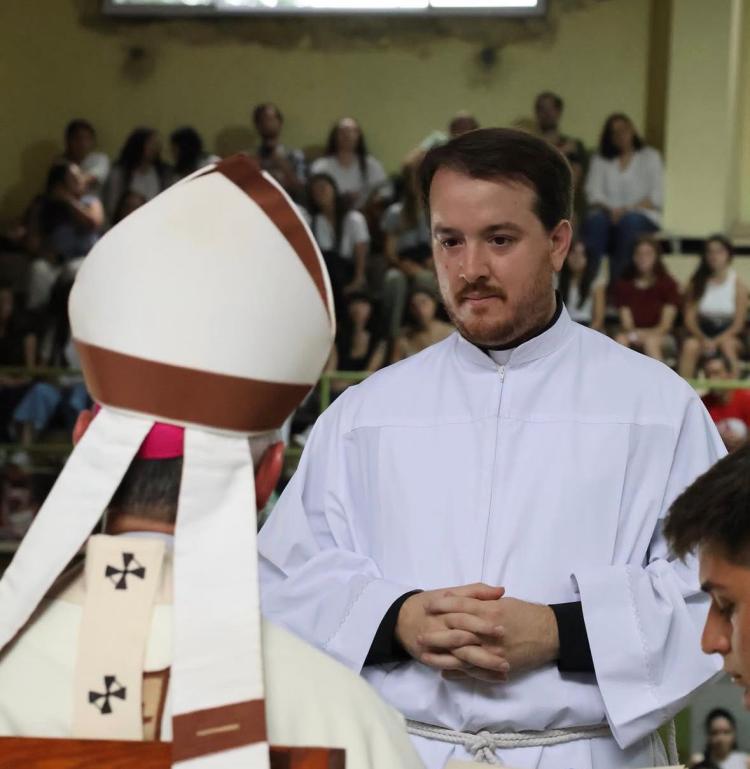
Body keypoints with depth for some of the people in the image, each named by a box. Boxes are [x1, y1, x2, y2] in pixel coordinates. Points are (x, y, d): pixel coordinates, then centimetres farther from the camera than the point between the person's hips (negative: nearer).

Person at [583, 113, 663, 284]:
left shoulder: (650, 156, 15)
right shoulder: (600, 160, 20)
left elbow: (657, 196, 3)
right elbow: (593, 192, 5)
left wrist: (628, 209, -12)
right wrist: (609, 209, -16)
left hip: (643, 217, -1)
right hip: (608, 215, 1)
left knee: (629, 221, -36)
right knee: (595, 220, -33)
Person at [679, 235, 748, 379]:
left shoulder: (738, 284, -3)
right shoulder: (696, 283, 3)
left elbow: (738, 324, -5)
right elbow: (689, 319, 0)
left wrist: (716, 341, -19)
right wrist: (703, 339, -19)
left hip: (728, 336, -1)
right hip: (701, 334, 2)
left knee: (727, 345, -36)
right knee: (689, 346, -31)